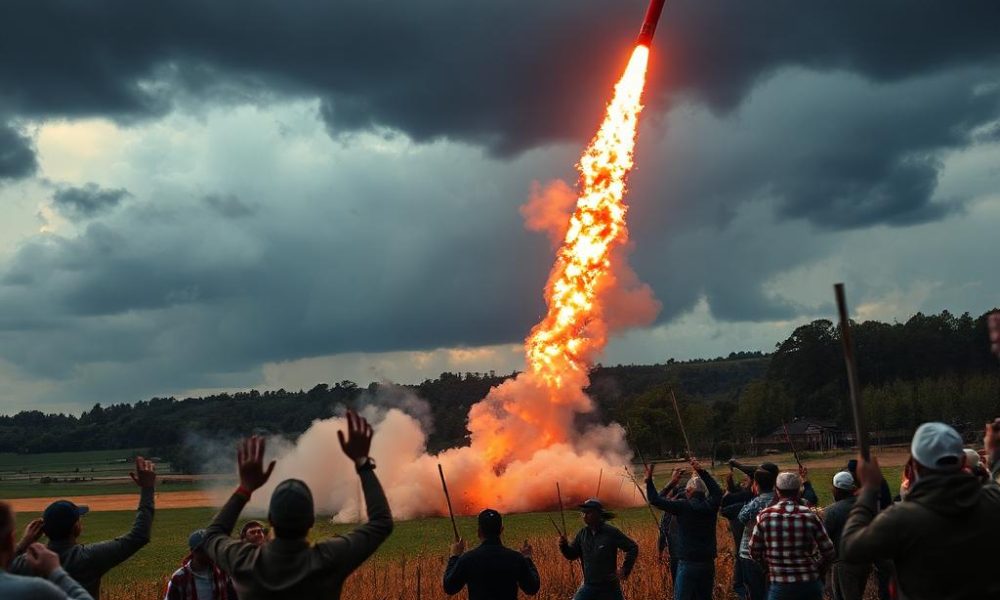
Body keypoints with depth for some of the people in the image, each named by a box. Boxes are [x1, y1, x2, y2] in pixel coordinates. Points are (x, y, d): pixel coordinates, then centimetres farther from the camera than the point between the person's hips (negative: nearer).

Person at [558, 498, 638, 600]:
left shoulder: (611, 532, -14)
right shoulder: (583, 534, 0)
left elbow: (633, 548, -8)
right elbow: (572, 555, 6)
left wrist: (625, 570, -11)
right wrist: (564, 545, -14)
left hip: (609, 587, -3)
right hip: (589, 586, 4)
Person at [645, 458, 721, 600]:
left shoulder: (683, 507, -9)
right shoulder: (710, 506, 1)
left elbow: (656, 500, -7)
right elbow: (718, 492, 21)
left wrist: (649, 480, 5)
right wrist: (701, 471, 24)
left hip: (688, 564, -5)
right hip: (708, 563, 5)